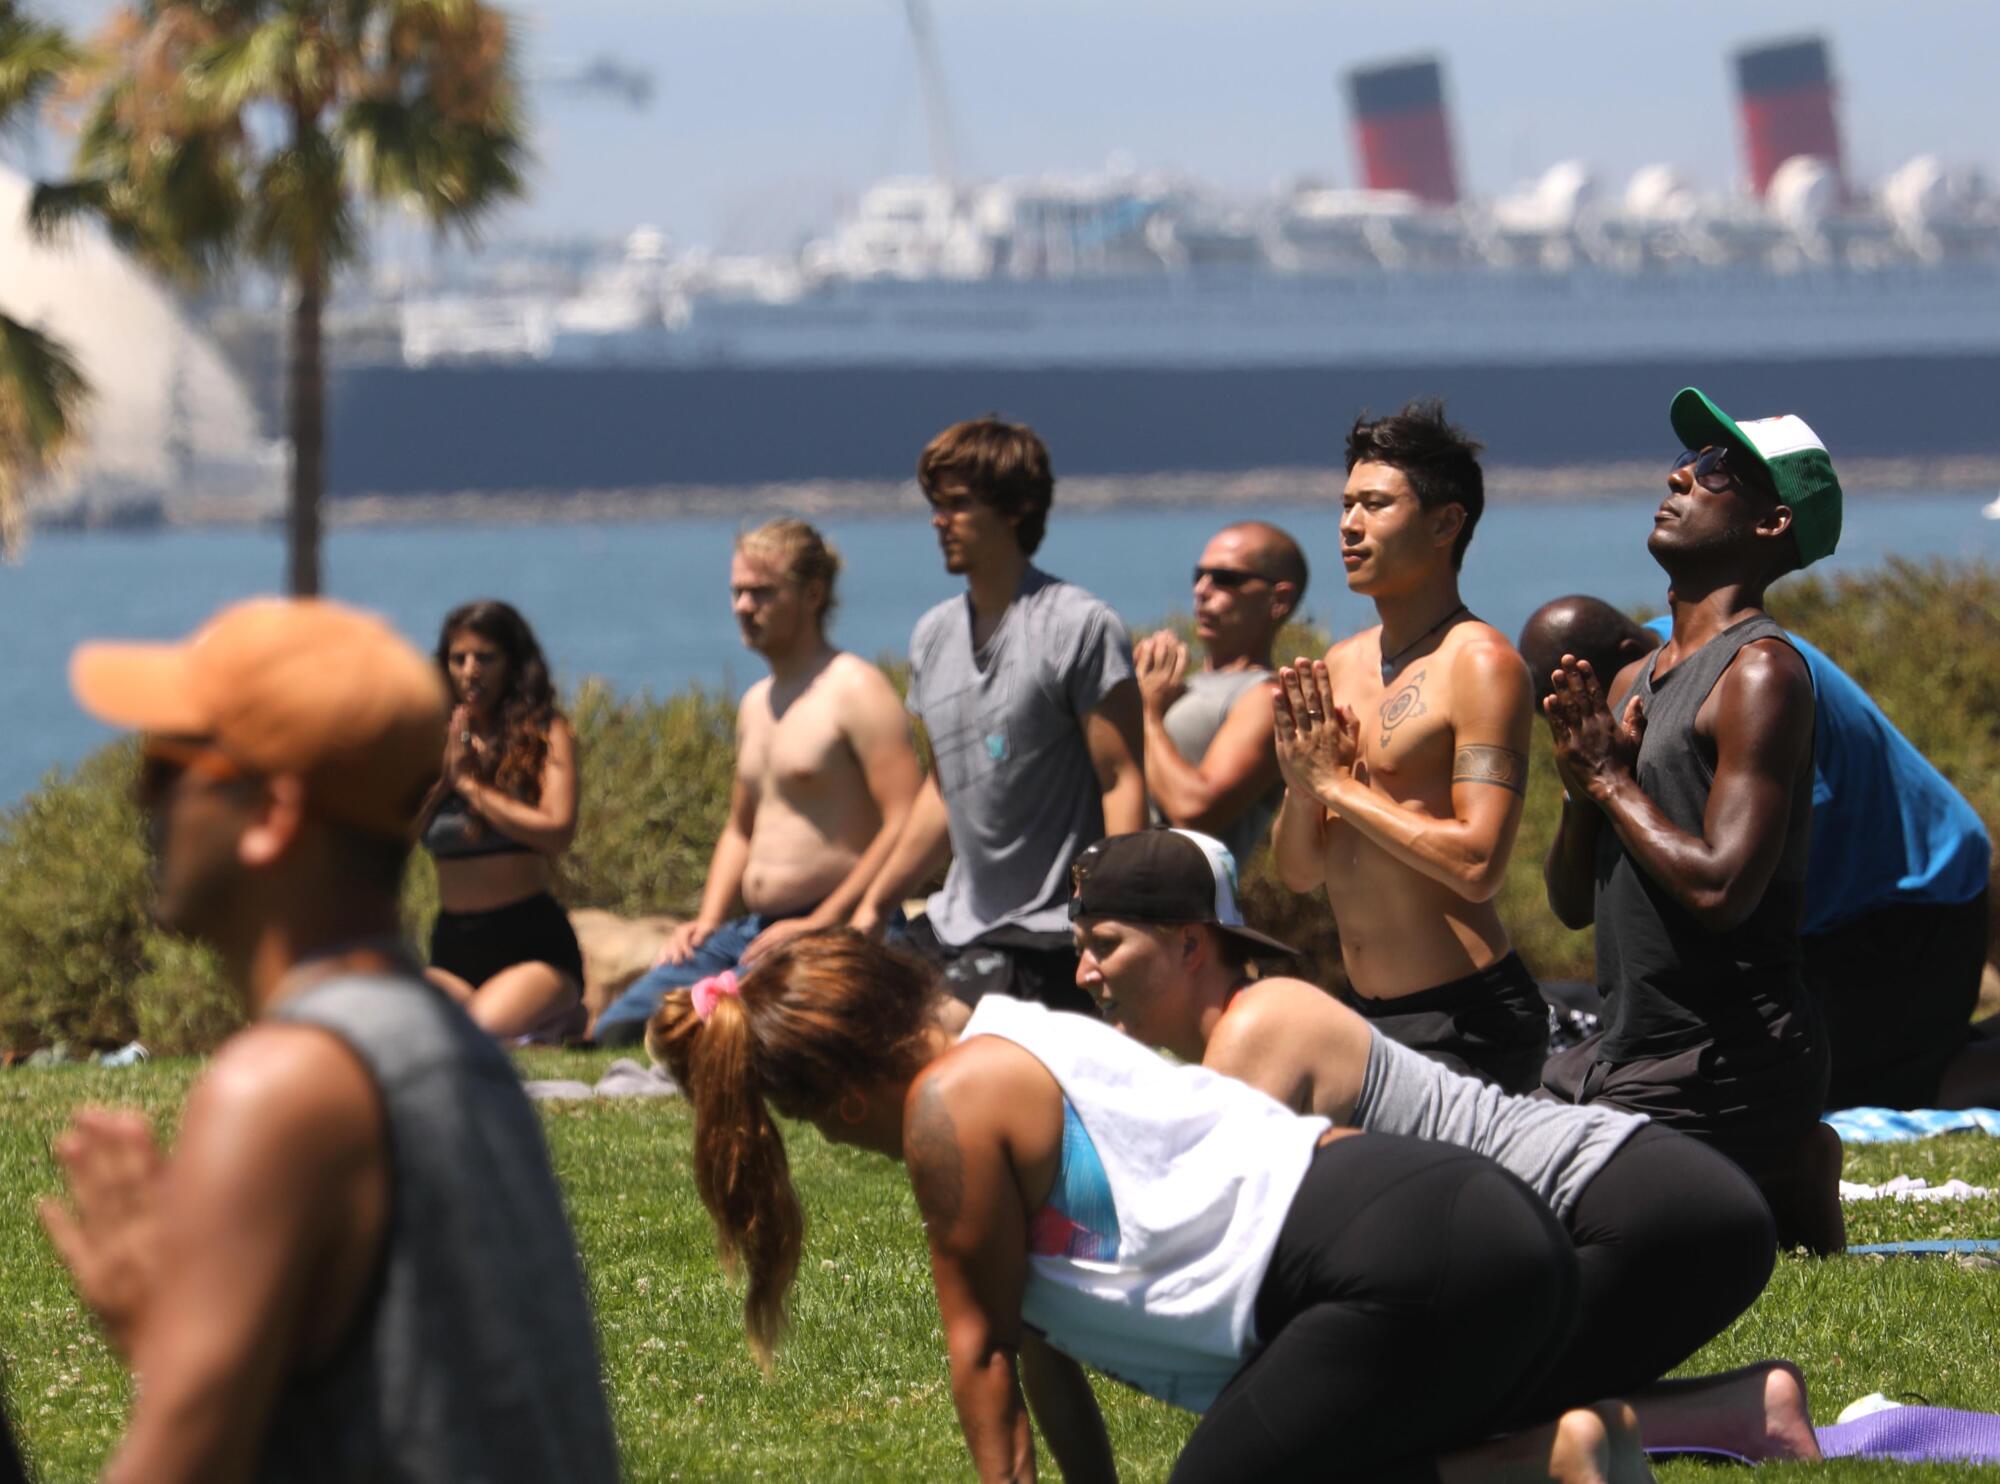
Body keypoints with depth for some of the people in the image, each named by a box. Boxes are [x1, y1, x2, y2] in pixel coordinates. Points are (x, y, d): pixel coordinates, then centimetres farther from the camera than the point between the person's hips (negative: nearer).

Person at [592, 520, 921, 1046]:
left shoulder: (855, 692, -9)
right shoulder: (757, 703, 20)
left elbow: (906, 826, -18)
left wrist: (819, 925, -20)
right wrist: (708, 920, 13)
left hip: (831, 933, -9)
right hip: (750, 932, 9)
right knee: (614, 1032, -3)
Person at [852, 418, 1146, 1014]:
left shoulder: (1079, 626, -9)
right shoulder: (934, 635, 14)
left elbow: (1123, 782, -12)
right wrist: (875, 904, 22)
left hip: (1049, 941, -7)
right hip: (952, 932, 7)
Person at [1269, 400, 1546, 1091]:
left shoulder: (1480, 664, -10)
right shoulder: (1338, 668, 13)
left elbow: (1477, 864, -20)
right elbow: (1299, 872, 15)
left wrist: (1340, 786, -12)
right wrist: (1301, 784, -5)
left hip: (1464, 1024, -7)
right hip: (1361, 1015, 7)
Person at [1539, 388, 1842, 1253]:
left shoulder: (1760, 674, -14)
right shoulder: (1634, 680, 13)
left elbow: (1722, 889, -24)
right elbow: (1572, 903, 15)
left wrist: (1612, 781, -11)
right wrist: (1584, 786, -4)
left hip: (1726, 1064, -9)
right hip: (1620, 1052, 9)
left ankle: (1784, 1188, 7)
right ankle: (1778, 1173, 16)